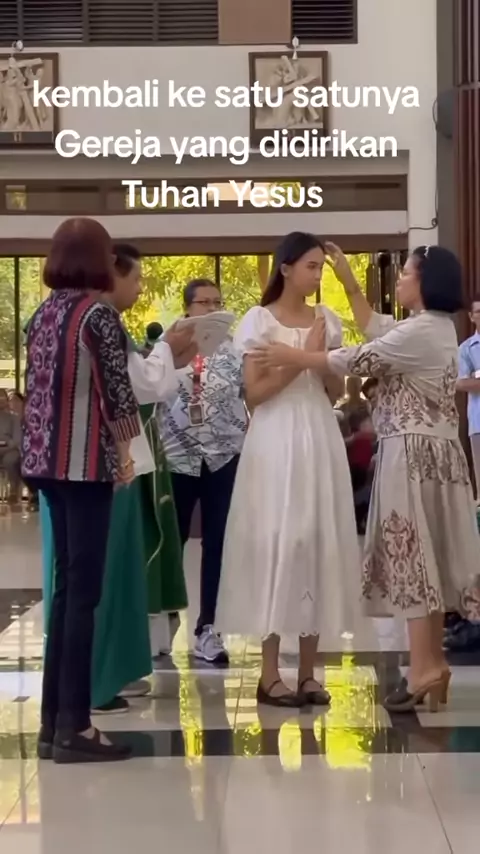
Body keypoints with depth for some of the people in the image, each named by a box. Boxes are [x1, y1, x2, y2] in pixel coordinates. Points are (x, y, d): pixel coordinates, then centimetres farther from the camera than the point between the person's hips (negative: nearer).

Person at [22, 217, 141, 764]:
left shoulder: (41, 314, 11)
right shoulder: (98, 313, -11)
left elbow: (36, 388, 14)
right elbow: (117, 391, -11)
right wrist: (126, 450, 2)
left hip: (46, 458, 8)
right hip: (86, 461, -8)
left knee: (65, 586, 13)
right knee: (83, 592, -4)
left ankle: (53, 721, 15)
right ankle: (73, 728, -3)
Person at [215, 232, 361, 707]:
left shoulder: (327, 321, 11)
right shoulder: (259, 321, -3)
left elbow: (337, 392, 13)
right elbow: (254, 393, -9)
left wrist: (323, 359, -6)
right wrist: (302, 357, -12)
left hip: (321, 440, 5)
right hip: (276, 441, -5)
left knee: (320, 544, 4)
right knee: (275, 545, -5)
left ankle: (308, 672, 12)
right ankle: (269, 675, 1)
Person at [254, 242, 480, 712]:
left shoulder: (422, 330, -15)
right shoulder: (433, 327, 16)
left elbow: (360, 360, -15)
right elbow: (375, 329, 27)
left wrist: (294, 358, -7)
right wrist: (348, 280, 26)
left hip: (415, 452, -10)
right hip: (426, 451, 10)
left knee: (411, 552, -9)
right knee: (424, 554, 10)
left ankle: (424, 668, -10)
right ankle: (433, 661, 13)